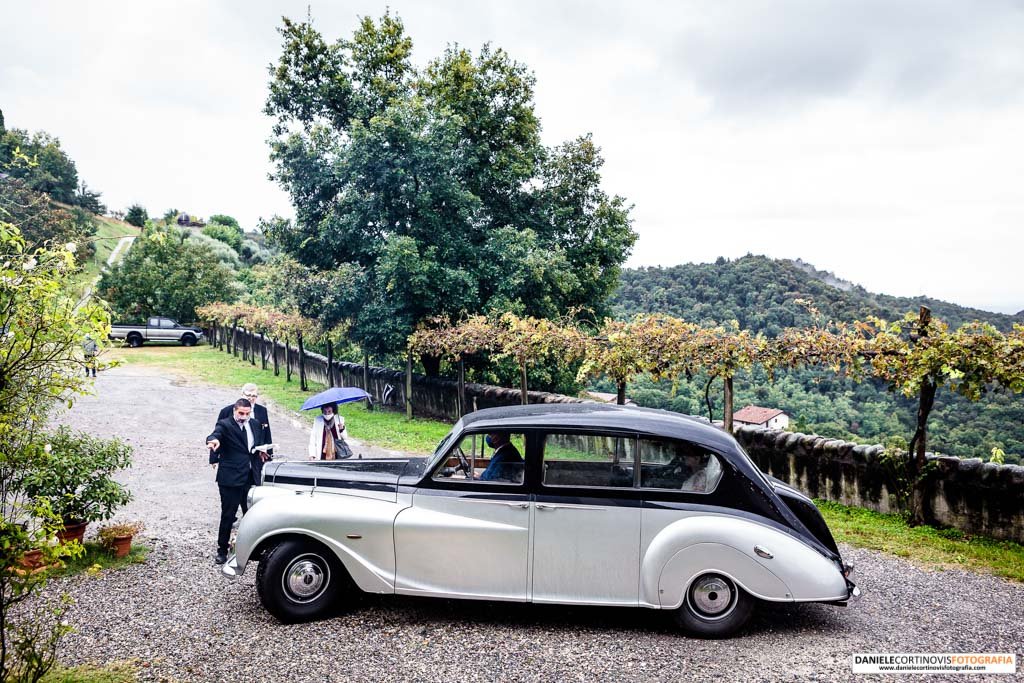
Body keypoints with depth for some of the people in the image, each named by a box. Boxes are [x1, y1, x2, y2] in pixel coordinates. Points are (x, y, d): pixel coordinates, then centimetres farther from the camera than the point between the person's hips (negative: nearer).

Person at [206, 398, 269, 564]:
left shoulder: (256, 425, 11)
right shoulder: (225, 425, -7)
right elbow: (216, 434, -30)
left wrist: (262, 451, 8)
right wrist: (214, 440, -51)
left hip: (252, 477, 5)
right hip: (231, 478, -5)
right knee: (228, 516, 1)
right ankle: (222, 550, 16)